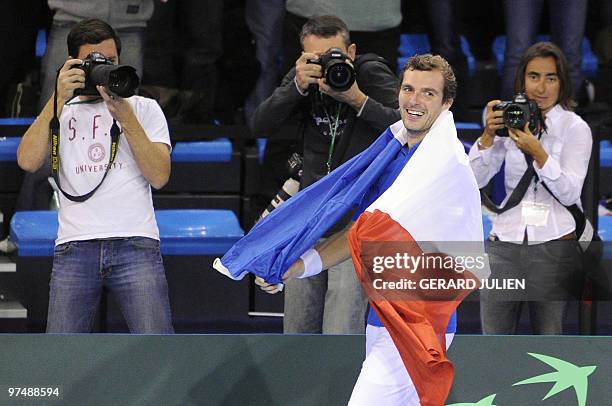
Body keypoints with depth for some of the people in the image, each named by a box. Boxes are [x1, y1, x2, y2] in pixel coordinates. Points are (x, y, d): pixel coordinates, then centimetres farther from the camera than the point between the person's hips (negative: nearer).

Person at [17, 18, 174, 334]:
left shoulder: (144, 109, 15)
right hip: (75, 248, 1)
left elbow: (159, 176, 1)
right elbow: (28, 161, -2)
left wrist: (124, 116, -6)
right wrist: (59, 98, -5)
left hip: (136, 245, -1)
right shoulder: (61, 112, 17)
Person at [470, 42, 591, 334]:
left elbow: (570, 193, -11)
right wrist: (488, 135, -11)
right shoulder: (510, 120, 8)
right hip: (504, 246, 3)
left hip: (554, 248, -3)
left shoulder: (575, 128, -1)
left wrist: (537, 152, -23)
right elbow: (475, 180, 3)